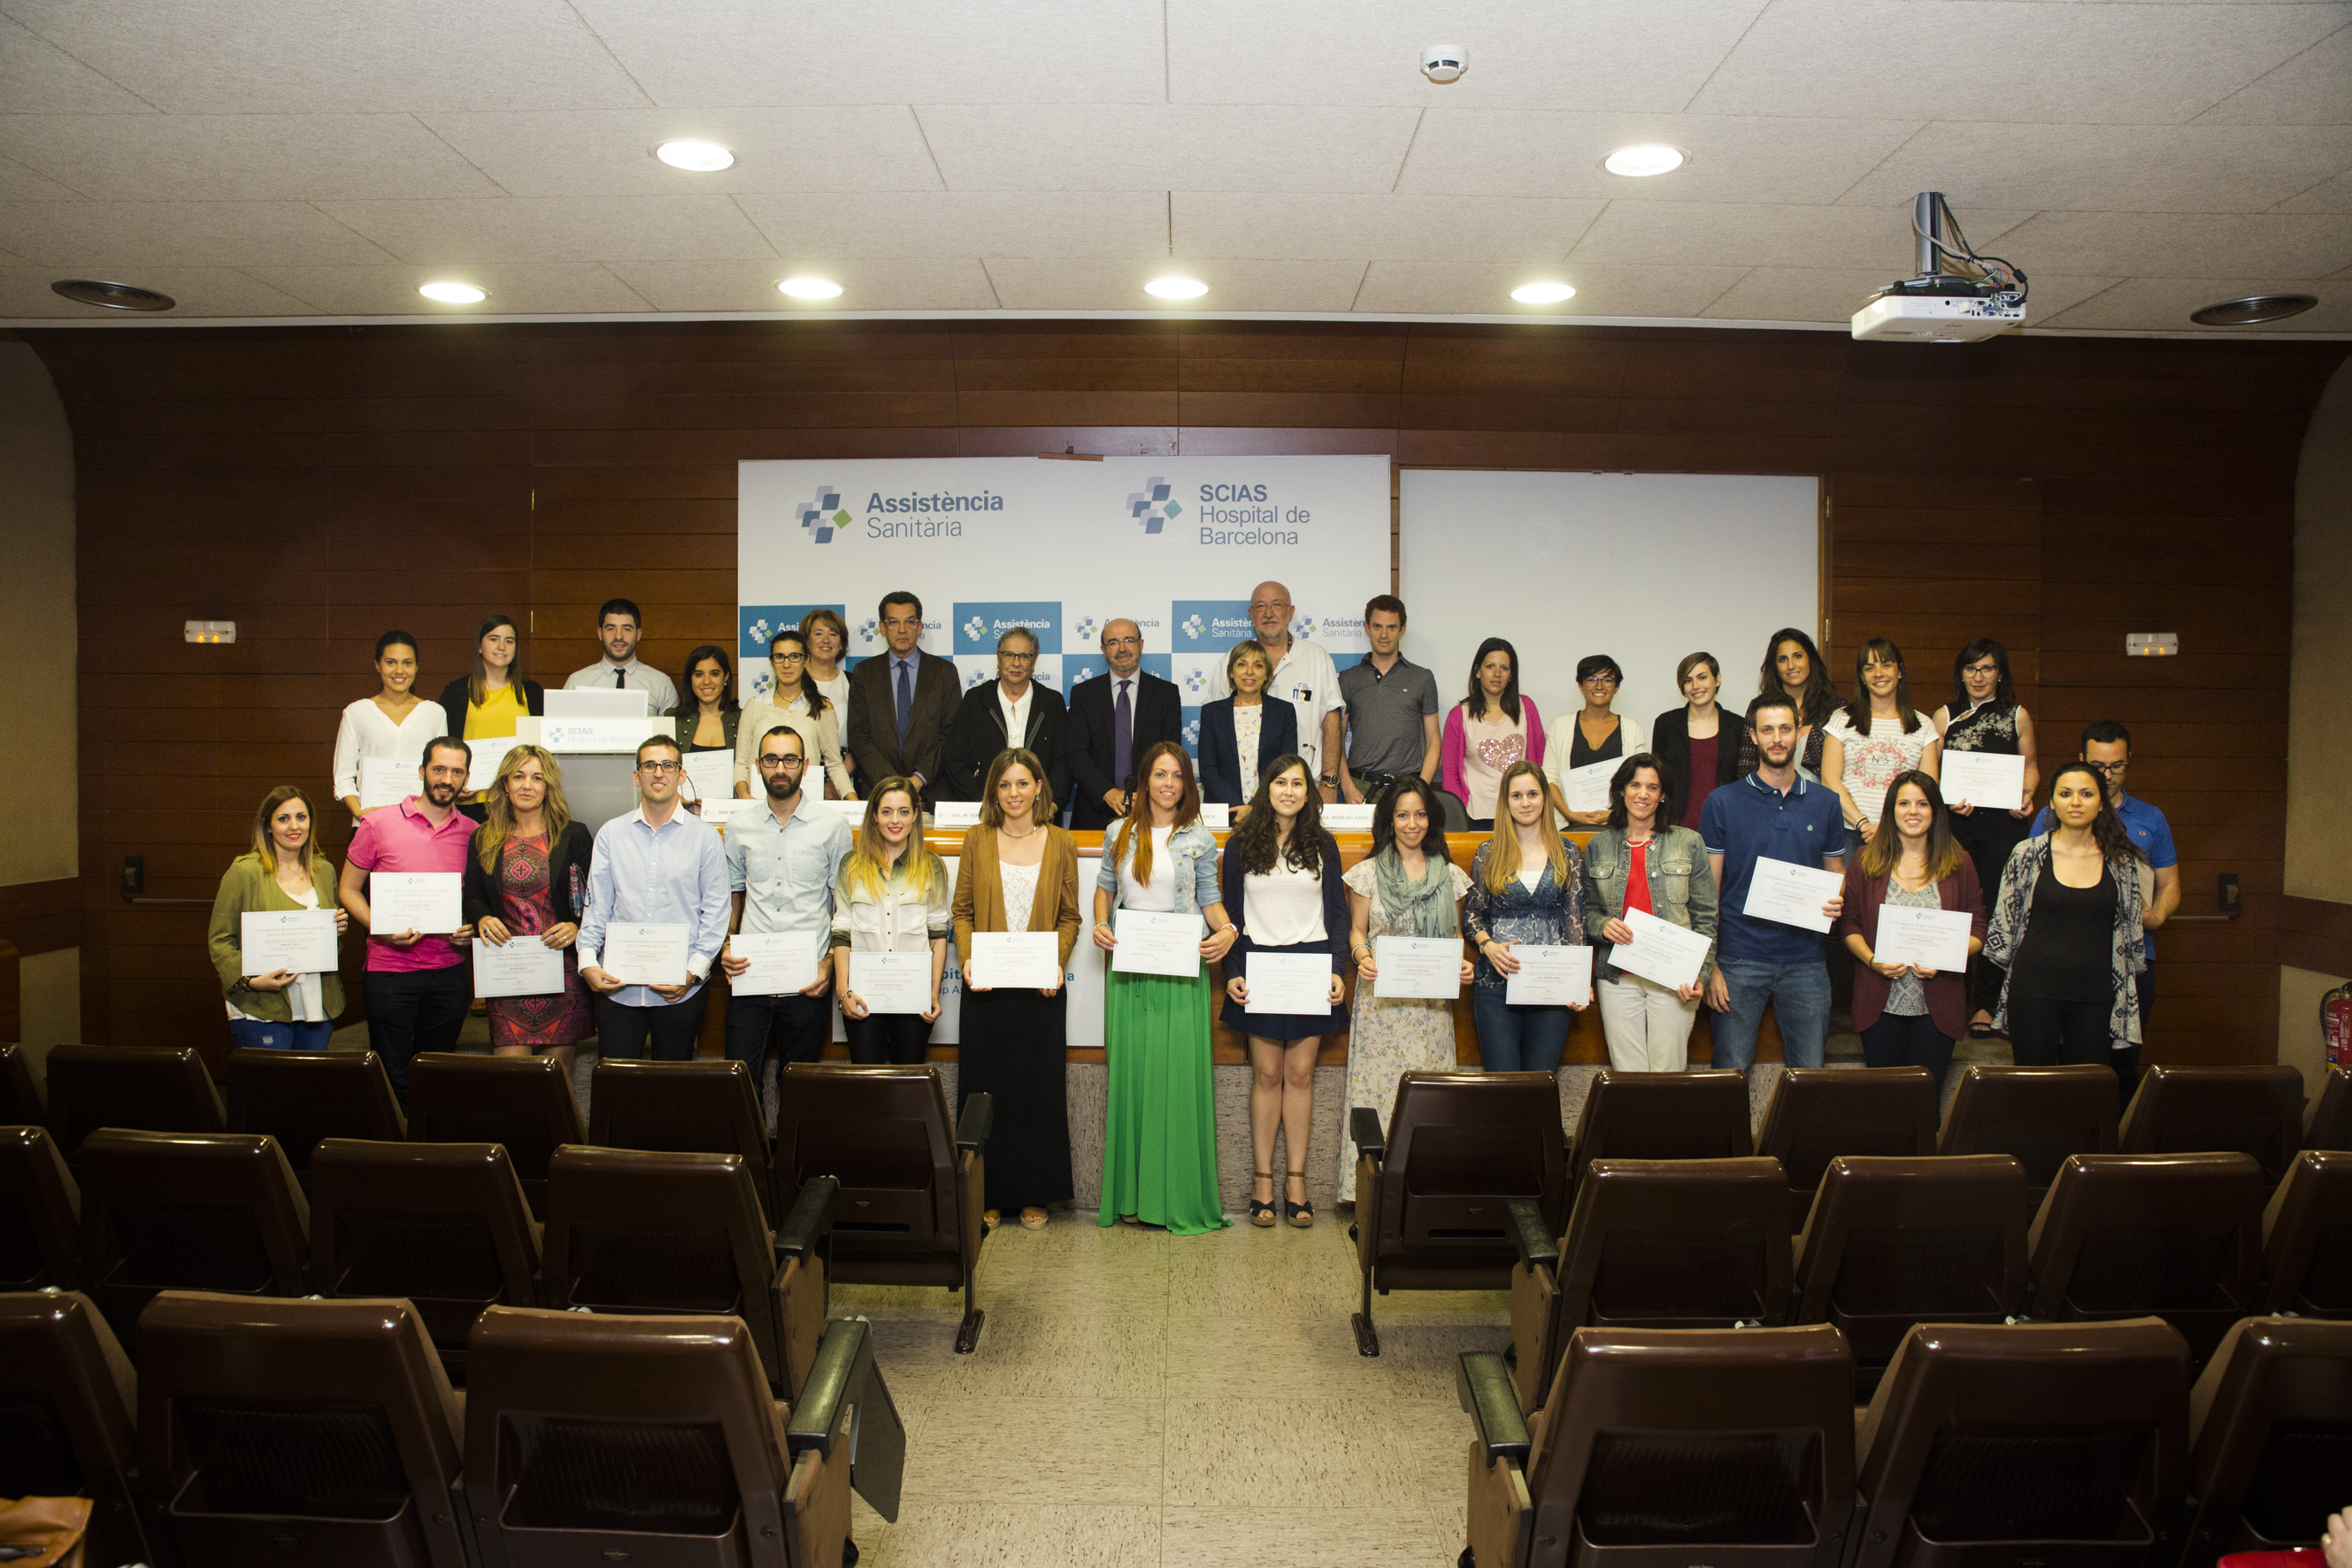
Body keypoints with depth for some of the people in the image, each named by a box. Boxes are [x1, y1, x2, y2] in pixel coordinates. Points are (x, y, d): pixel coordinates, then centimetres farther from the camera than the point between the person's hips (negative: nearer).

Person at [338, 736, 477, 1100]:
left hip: (450, 972, 3)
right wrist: (380, 928, -14)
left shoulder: (473, 833, 6)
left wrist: (472, 929, -4)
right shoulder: (379, 823, -1)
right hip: (390, 971, -2)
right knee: (391, 1078, 1)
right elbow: (348, 889, 3)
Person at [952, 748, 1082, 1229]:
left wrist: (1057, 962, -10)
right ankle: (988, 1194, 16)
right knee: (985, 1089, 4)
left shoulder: (1060, 843, 5)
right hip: (986, 987, 0)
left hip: (1039, 988, 0)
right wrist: (967, 959, -10)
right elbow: (962, 910, 6)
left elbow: (1069, 917, 6)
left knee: (1039, 1088, 4)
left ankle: (1035, 1195, 16)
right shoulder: (977, 840, 6)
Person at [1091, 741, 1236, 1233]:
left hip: (1181, 970, -2)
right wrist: (1100, 924, 0)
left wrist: (1226, 930, -13)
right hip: (1127, 966, 2)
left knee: (1180, 1074, -4)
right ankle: (1133, 1194, 12)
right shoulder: (1119, 835, 9)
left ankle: (1180, 1197, 5)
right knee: (1129, 1072, 3)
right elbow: (1105, 886, 18)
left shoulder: (1200, 840, 5)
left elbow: (1211, 898, 6)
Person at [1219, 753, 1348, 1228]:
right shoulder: (1241, 845, 4)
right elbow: (1230, 914, 5)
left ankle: (1297, 1179, 9)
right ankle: (1263, 1179, 8)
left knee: (1300, 1074, 2)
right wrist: (1232, 972, -5)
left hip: (1311, 965, 1)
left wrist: (1337, 969, -5)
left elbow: (1337, 913, 7)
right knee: (1267, 1074, 0)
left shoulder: (1323, 846, 7)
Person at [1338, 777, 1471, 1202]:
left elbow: (1455, 934, 15)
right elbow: (1357, 930, 7)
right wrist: (1362, 956, -13)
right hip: (1381, 999, -1)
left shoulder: (1450, 875, 10)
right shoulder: (1369, 872, 5)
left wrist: (1462, 962, -4)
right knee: (1378, 1086, -4)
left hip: (1432, 1000, 2)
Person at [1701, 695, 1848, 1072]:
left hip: (1805, 960, 2)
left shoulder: (1825, 802, 8)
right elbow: (1708, 889, -1)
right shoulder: (1723, 802, 0)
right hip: (1740, 959, -2)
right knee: (1731, 1071, 2)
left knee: (1810, 1072, 7)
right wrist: (1709, 964, -7)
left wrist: (1837, 900, -6)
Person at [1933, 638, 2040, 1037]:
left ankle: (1985, 1004, 6)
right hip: (1955, 823, 0)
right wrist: (1948, 800, -10)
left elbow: (2030, 765, 16)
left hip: (2003, 824, 0)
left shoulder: (2018, 715, 10)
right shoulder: (1944, 716, 9)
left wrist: (2026, 797, -3)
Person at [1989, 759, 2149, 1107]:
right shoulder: (2028, 854, 1)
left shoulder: (2122, 862, 6)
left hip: (2096, 996, 1)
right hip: (2035, 991, -1)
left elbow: (2132, 931, 14)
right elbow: (2004, 922, 8)